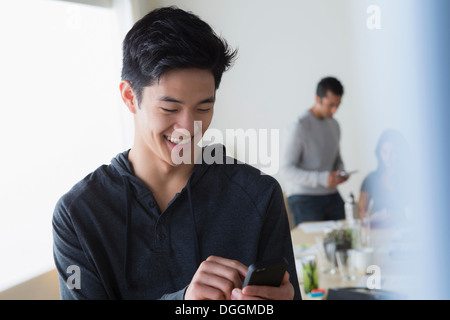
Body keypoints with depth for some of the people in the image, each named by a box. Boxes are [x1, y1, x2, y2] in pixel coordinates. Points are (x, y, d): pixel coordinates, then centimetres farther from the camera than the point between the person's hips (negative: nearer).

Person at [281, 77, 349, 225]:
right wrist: (322, 179, -23)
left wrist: (340, 172, 1)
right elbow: (287, 169, -15)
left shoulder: (334, 125, 13)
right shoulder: (298, 127, -11)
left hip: (331, 196, 6)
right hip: (304, 198, -6)